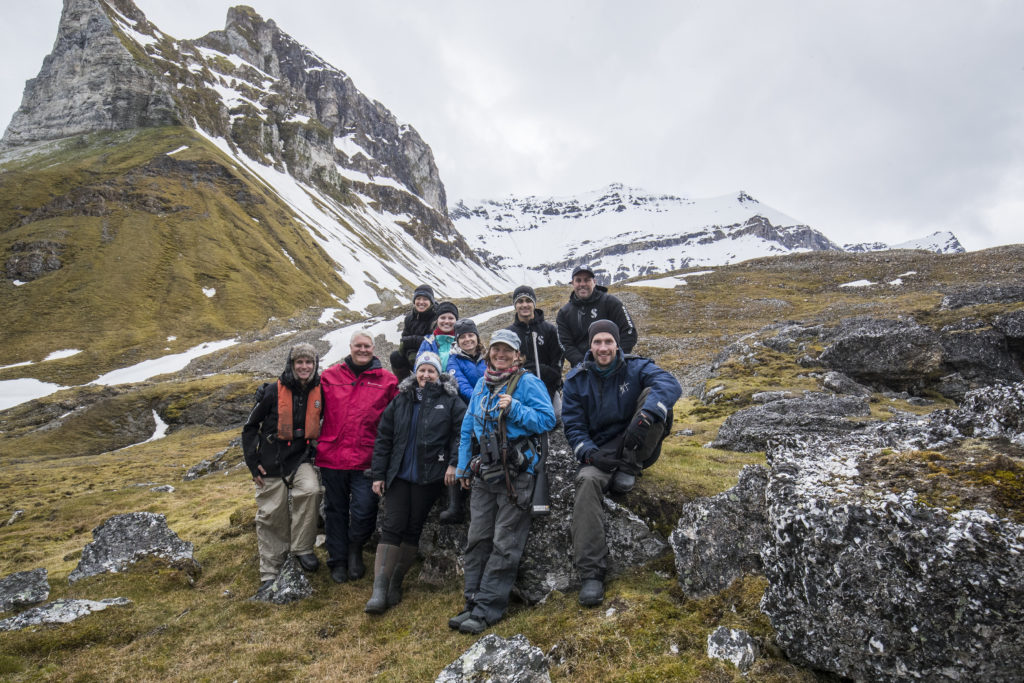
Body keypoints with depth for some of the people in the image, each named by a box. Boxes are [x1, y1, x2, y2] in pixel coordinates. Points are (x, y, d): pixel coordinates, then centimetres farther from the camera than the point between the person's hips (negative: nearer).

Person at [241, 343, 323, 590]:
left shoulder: (319, 391, -2)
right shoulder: (274, 391, -8)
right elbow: (250, 427, 1)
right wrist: (253, 463, -4)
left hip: (300, 460, 1)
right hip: (272, 462, -1)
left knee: (310, 489, -29)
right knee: (271, 515, 4)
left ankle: (302, 548, -11)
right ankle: (270, 572, 21)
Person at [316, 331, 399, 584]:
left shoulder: (386, 380, 3)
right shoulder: (330, 376, 7)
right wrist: (313, 441, 8)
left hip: (366, 459, -2)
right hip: (332, 456, 2)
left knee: (364, 510, -7)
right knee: (335, 510, 13)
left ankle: (355, 548, 24)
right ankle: (338, 560, 29)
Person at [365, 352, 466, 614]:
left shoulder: (450, 401, 1)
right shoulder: (401, 400, 8)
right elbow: (383, 438, 9)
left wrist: (454, 463, -16)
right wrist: (378, 474, 5)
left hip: (429, 477, -2)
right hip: (398, 475, 2)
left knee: (414, 528, 6)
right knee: (392, 526, -4)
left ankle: (395, 583, 20)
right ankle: (379, 589, -2)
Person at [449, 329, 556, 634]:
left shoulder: (528, 383, -4)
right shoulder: (482, 385, 15)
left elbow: (547, 419, -11)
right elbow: (468, 426, 20)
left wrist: (515, 409, -20)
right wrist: (462, 466, 17)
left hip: (516, 475, -6)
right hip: (485, 474, 6)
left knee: (504, 545, -2)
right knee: (478, 538, 8)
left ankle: (486, 609, 4)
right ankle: (473, 602, 17)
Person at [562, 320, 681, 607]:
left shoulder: (635, 368, -4)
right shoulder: (576, 380, 1)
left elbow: (669, 383, -24)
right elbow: (573, 426, 0)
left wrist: (644, 417, -42)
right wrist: (591, 455, -20)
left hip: (638, 447, 0)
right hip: (601, 450, 1)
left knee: (652, 395, -23)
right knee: (588, 481, -33)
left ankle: (630, 468, -14)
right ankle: (591, 573, -31)